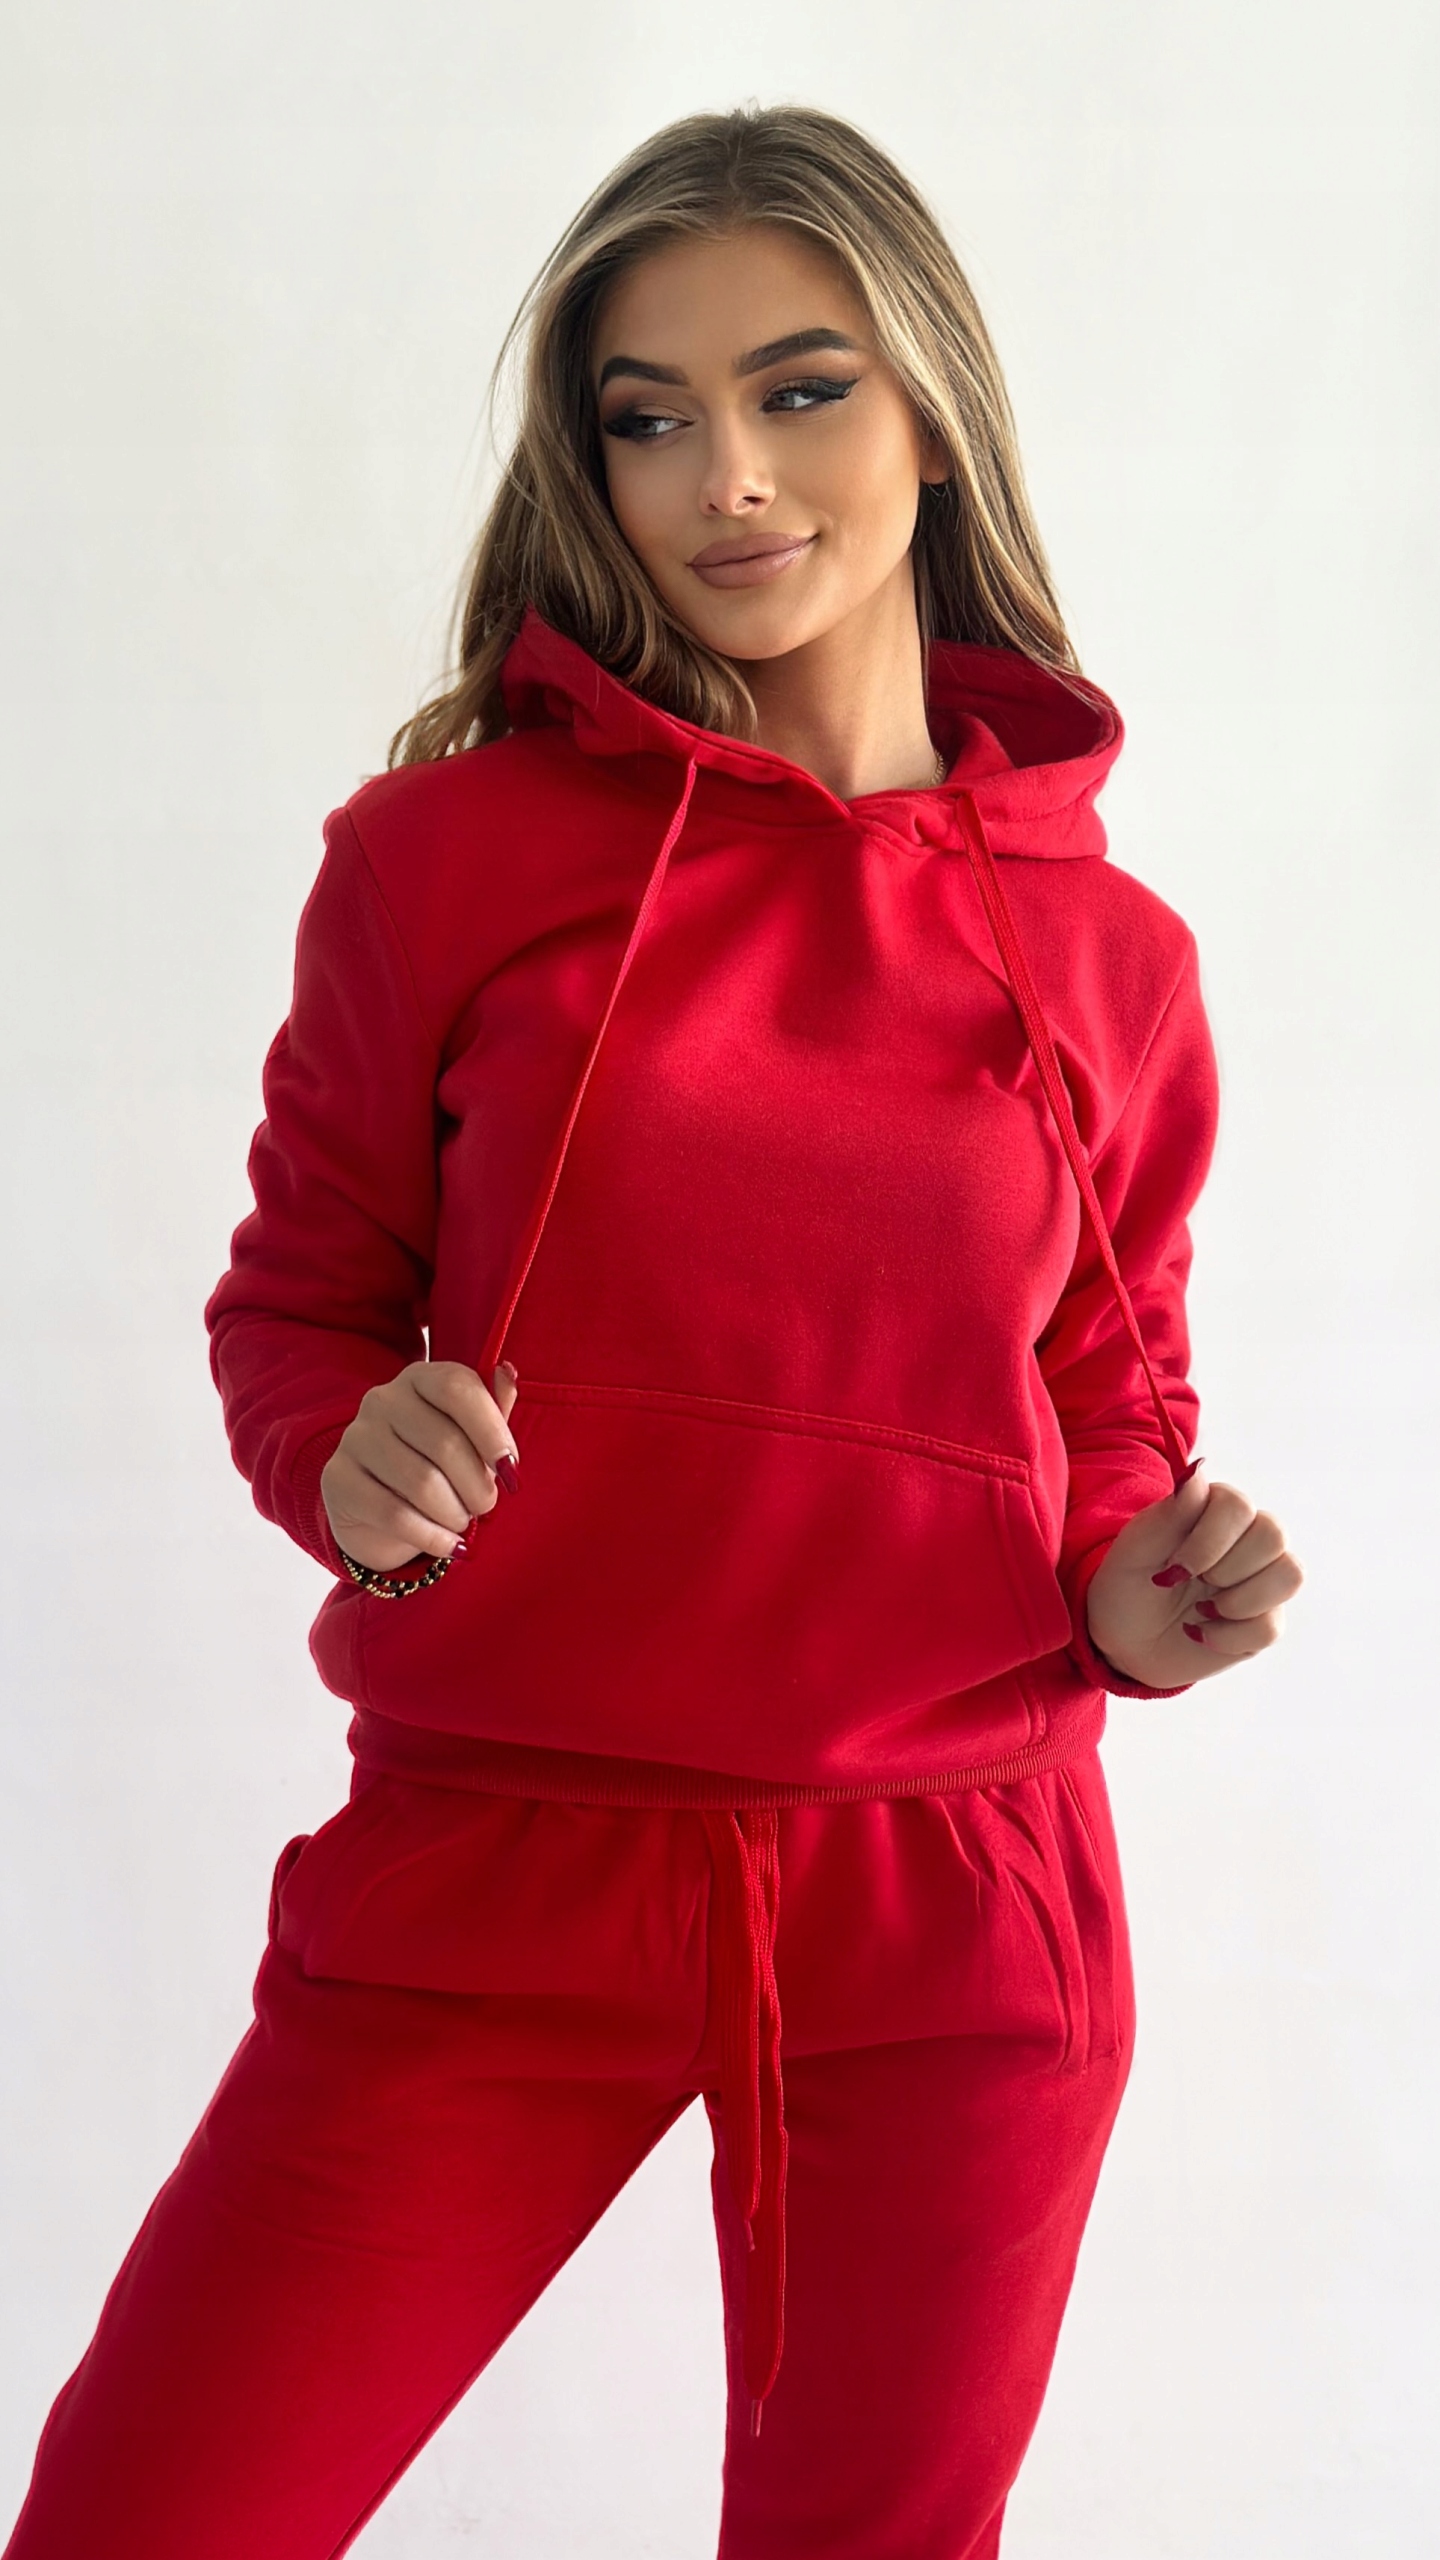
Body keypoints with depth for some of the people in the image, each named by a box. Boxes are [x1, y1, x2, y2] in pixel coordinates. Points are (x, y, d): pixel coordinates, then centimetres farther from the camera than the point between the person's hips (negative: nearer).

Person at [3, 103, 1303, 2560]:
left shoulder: (1111, 963, 3)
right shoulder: (450, 852, -3)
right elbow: (296, 1296, 6)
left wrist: (1141, 1594, -6)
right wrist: (356, 1458, -16)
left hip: (951, 1931, 2)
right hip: (487, 1879, -1)